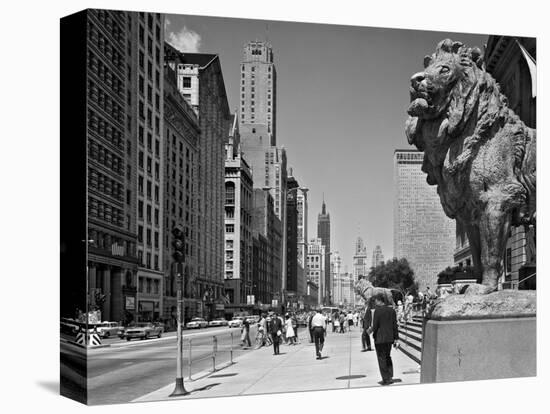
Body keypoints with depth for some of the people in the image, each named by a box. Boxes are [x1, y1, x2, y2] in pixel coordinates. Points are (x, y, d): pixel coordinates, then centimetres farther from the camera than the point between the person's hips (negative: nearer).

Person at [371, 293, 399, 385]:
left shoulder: (377, 311, -14)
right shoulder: (392, 310, 4)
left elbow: (375, 325, -15)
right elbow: (395, 325, 5)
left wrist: (374, 334, 3)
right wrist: (396, 338, 9)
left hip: (380, 338, -6)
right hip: (390, 338, 6)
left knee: (382, 359, 4)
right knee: (388, 357, 21)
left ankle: (386, 379, 6)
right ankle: (390, 377, 16)